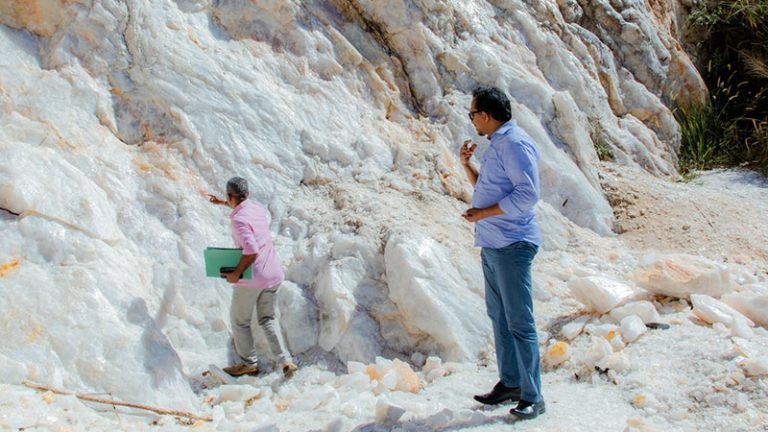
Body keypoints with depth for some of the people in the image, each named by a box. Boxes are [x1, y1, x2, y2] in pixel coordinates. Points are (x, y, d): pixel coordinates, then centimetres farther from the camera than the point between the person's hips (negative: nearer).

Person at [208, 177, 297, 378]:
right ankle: (285, 360, 5)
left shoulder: (239, 219, -20)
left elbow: (251, 251, -29)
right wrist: (222, 203, 39)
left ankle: (249, 363, 23)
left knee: (240, 321, 13)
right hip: (273, 274, 8)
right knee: (267, 318, 18)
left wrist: (236, 274, -19)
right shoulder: (257, 208, 5)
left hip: (252, 278, -8)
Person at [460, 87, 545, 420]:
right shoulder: (497, 144, 18)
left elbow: (527, 193, -21)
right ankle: (509, 383, 24)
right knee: (499, 317, 14)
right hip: (492, 244, 10)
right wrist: (466, 164, 13)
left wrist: (483, 214, -17)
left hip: (512, 245, -10)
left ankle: (532, 396, -2)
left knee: (519, 322, -7)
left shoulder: (515, 143, -13)